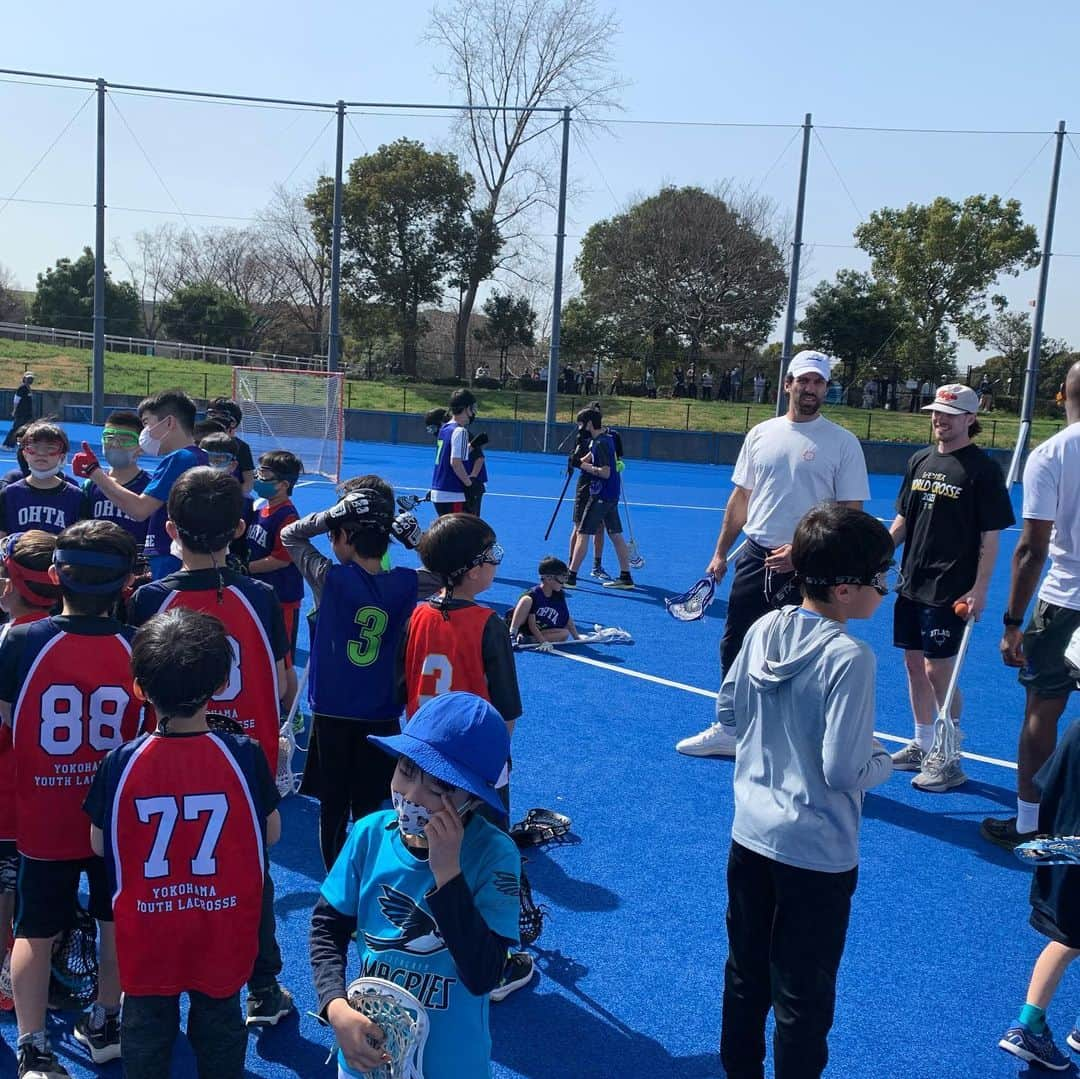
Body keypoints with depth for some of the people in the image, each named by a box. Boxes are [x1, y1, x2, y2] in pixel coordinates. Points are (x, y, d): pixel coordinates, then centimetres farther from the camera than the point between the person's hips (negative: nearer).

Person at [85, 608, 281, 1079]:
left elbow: (99, 844, -4)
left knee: (146, 1027, 22)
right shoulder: (245, 756, -19)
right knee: (219, 1025, 21)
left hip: (147, 932, 0)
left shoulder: (119, 764, -18)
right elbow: (272, 833, -6)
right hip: (223, 931, 0)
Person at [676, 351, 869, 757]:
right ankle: (728, 729, 29)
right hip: (755, 556, 5)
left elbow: (850, 513, -8)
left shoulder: (843, 442, -5)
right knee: (734, 646, 12)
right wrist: (720, 551, 11)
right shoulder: (761, 434, 8)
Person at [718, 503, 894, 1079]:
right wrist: (886, 761, -3)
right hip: (817, 854, -6)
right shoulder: (850, 658, -23)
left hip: (750, 836, 6)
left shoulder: (764, 628, -5)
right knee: (803, 999, 13)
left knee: (745, 977, 23)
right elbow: (843, 773, -22)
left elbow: (728, 714, 7)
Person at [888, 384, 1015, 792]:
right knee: (915, 665, 13)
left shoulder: (983, 470, -9)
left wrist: (979, 588, -16)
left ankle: (950, 760, 10)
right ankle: (921, 746, 28)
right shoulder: (919, 460, 9)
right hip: (911, 584, 7)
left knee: (938, 670, -4)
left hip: (950, 591, -6)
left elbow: (991, 536, -10)